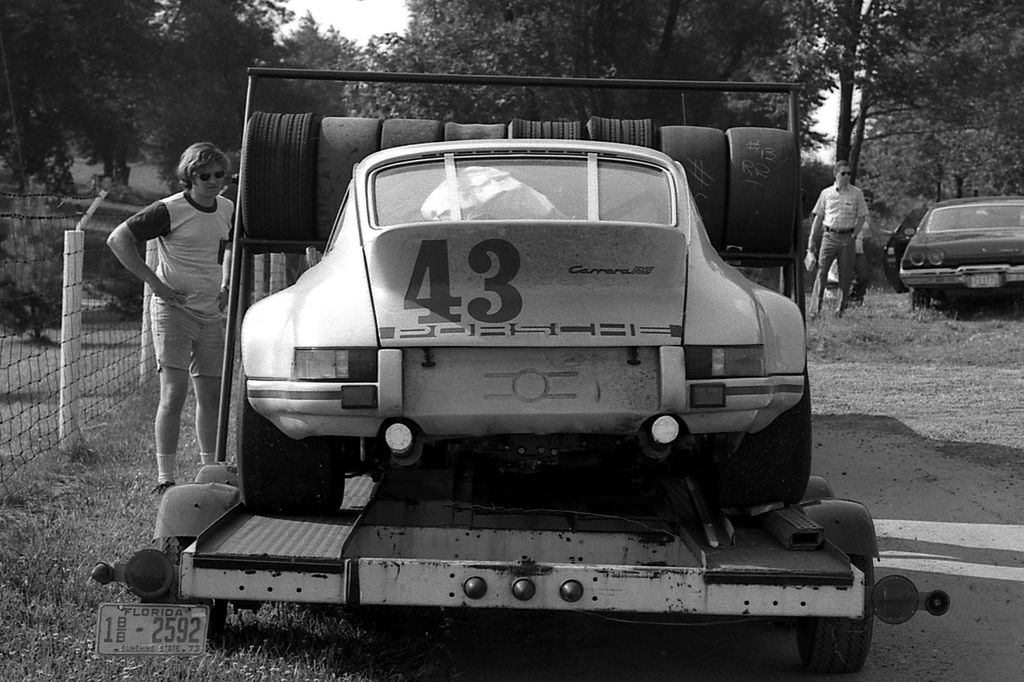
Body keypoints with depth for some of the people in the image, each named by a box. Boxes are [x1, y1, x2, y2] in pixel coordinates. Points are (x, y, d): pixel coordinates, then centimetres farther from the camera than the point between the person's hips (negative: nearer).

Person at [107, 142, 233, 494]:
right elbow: (118, 239, -13)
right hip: (173, 310, -6)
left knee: (211, 396, 10)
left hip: (211, 315, 6)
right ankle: (165, 478, -7)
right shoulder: (169, 210, -12)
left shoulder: (227, 209, 7)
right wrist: (155, 283, -15)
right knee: (174, 393, -10)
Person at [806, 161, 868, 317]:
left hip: (847, 237, 0)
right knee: (821, 271, -7)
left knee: (845, 274, 2)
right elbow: (818, 217, 11)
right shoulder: (826, 193, 7)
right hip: (829, 235, 0)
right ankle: (815, 309, -7)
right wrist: (812, 239, 6)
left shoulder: (857, 193, 5)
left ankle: (841, 308, 12)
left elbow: (862, 217, 7)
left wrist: (854, 235, -5)